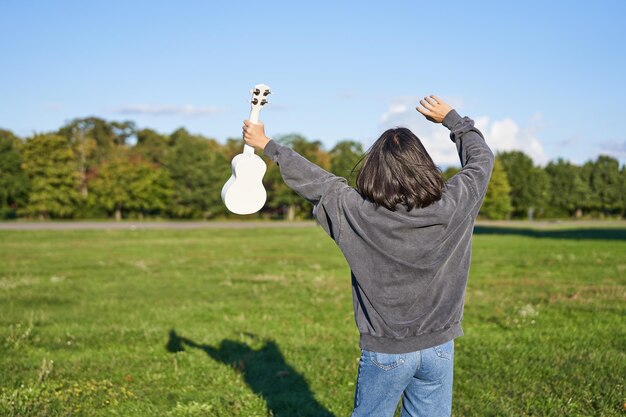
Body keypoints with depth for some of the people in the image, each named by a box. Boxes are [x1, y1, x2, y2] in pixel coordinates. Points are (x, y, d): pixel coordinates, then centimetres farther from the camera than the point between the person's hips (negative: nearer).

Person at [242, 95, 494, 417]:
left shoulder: (356, 212, -17)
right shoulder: (453, 206, -12)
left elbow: (313, 180, -3)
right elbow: (481, 158, 6)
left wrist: (266, 145, 11)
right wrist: (452, 119, 19)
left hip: (387, 351, -2)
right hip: (439, 348, 2)